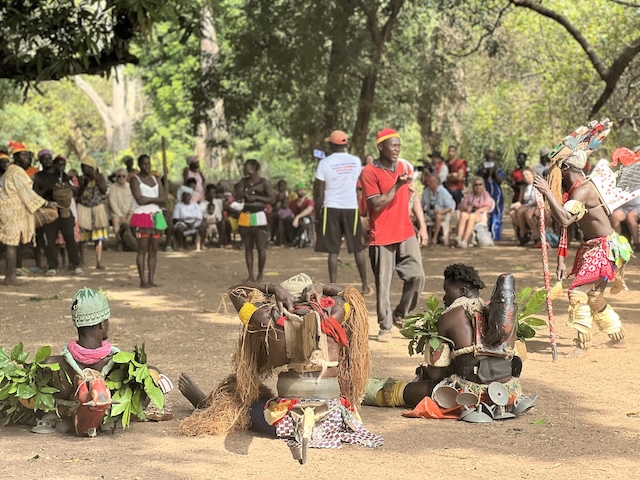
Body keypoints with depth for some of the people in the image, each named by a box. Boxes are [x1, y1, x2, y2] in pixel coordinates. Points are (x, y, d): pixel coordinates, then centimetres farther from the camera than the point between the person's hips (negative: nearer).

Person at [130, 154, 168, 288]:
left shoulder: (155, 180, 16)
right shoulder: (135, 180, -1)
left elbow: (164, 199, 5)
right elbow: (140, 199, -14)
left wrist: (148, 199, -9)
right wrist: (156, 199, -3)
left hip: (157, 217, 6)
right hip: (142, 216, -5)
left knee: (154, 250, 4)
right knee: (142, 250, -6)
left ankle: (151, 279, 6)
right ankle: (143, 281, -5)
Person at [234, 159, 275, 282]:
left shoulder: (264, 182, -1)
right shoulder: (244, 181, 12)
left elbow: (271, 199, -7)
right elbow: (237, 197, 1)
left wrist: (256, 197, -13)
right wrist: (250, 189, -11)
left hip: (258, 216, -5)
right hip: (245, 216, 5)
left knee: (260, 247, -4)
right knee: (248, 248, 6)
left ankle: (260, 275, 4)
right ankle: (250, 276, 9)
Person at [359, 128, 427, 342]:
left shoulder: (404, 167, 10)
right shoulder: (370, 172, -9)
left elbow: (413, 197, 16)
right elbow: (377, 204, -15)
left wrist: (422, 226, 9)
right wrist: (397, 185, -23)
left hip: (406, 234, 5)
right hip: (382, 237, -5)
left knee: (417, 276, -3)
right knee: (383, 284, 0)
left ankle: (399, 315, 17)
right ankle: (385, 327, 10)